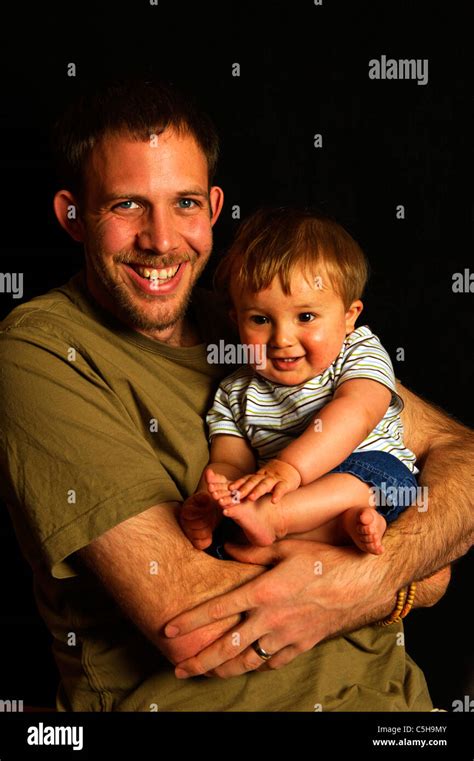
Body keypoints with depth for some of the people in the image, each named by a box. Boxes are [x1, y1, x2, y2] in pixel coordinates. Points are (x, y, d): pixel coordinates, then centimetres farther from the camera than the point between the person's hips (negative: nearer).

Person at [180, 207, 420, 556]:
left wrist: (289, 465, -37)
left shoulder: (361, 354, -2)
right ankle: (348, 522, -36)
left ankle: (265, 517, -43)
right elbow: (228, 463, 2)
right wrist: (208, 501, -24)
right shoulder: (235, 394, 10)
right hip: (300, 494, 3)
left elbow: (354, 413, -21)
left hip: (374, 475, -3)